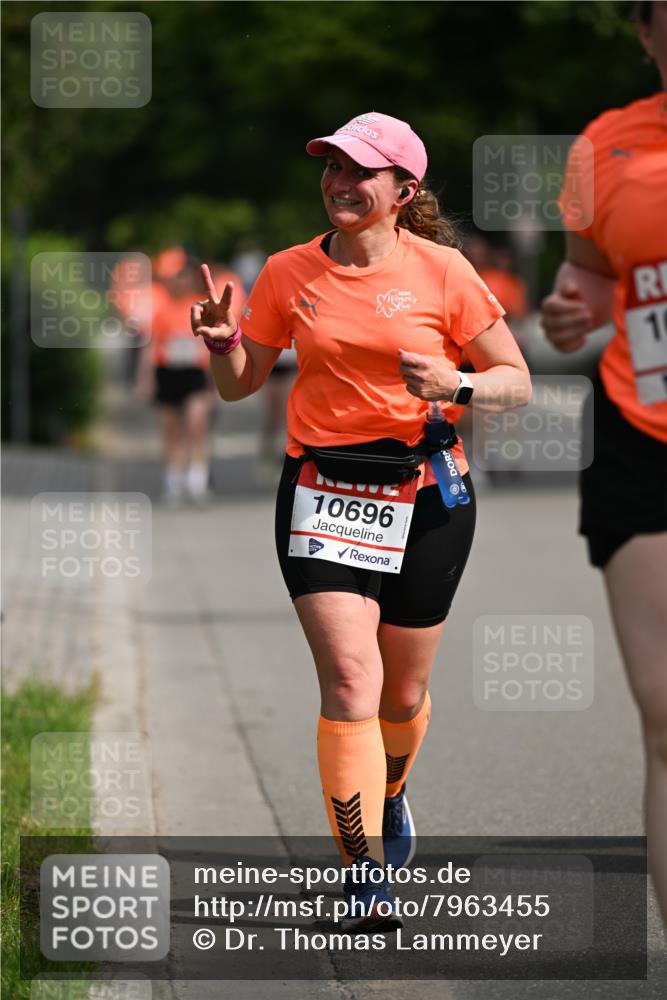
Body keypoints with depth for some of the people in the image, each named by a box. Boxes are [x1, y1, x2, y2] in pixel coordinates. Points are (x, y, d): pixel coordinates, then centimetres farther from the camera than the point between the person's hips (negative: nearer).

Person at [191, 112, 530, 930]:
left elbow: (514, 381, 1)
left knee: (403, 690, 12)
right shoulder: (290, 273, 2)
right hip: (322, 488, 0)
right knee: (350, 679, -15)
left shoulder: (441, 271, -3)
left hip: (424, 492, 0)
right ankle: (366, 875, -15)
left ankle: (388, 796, 46)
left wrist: (456, 386, -19)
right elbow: (240, 384, 13)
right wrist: (224, 343, -9)